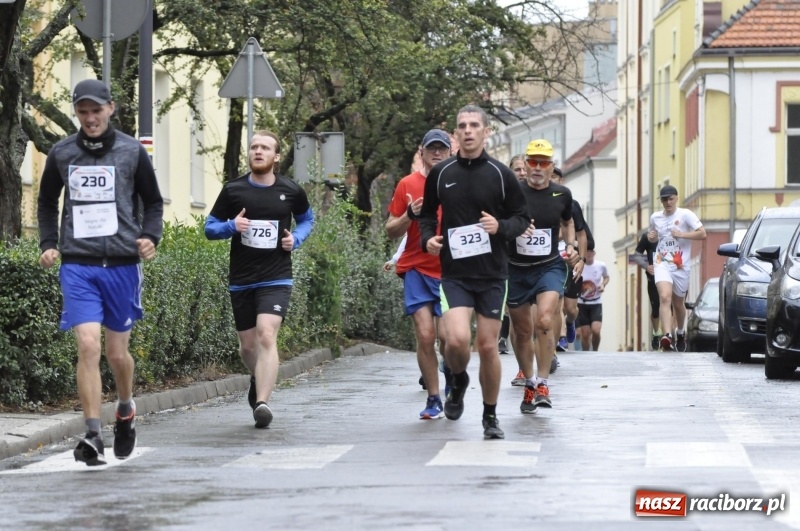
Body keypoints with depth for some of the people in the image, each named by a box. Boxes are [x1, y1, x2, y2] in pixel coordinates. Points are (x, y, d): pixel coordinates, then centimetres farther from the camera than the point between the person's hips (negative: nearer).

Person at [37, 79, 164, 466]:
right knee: (88, 346, -14)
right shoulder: (61, 154, 6)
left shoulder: (131, 152, 2)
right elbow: (47, 203, 19)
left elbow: (153, 202, 11)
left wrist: (151, 236, -7)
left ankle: (126, 411, 39)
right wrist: (48, 244, 5)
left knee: (117, 352, 9)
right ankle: (93, 437, -13)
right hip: (78, 264, 0)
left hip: (122, 264, 0)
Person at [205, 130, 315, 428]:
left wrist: (296, 239, -1)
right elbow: (210, 227, 7)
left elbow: (307, 219, 20)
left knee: (267, 336, -21)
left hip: (276, 279, -2)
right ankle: (259, 379, 46)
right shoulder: (233, 190, 0)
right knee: (248, 345, 12)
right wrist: (231, 226, -15)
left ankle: (262, 402, -27)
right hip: (241, 280, 2)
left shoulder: (291, 191, 1)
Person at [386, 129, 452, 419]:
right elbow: (391, 230, 7)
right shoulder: (408, 185, 5)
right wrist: (410, 215, -12)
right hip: (417, 269, 0)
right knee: (425, 335, -9)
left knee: (446, 337, -5)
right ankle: (434, 399, 2)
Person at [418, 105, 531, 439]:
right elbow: (427, 213, 18)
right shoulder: (441, 173, 4)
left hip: (492, 274, 0)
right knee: (457, 339, -19)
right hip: (454, 273, 0)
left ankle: (490, 418, 19)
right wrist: (427, 237, -2)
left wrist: (501, 227, -14)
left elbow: (522, 219, 6)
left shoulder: (500, 174, 0)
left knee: (488, 345, 2)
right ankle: (459, 382, 16)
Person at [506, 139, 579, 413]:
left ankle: (542, 384, -13)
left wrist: (572, 245, 6)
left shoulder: (562, 194, 2)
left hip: (549, 267, 0)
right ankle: (529, 384, 28)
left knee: (545, 321, -22)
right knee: (522, 332, 8)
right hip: (516, 269, 0)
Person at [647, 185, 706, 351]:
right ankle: (667, 335, -33)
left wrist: (682, 234, -20)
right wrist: (651, 237, 3)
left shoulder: (685, 215, -5)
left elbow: (702, 234, -11)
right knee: (665, 297, -22)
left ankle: (680, 333, 41)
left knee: (678, 303, 14)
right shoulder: (655, 218, 8)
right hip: (662, 264, 1)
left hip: (680, 266, -1)